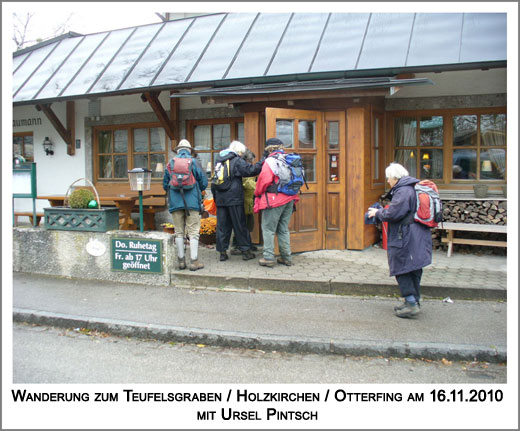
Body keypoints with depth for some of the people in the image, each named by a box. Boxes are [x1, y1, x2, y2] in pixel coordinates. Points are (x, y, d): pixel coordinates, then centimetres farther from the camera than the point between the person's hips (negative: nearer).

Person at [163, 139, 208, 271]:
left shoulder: (170, 163, 6)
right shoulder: (193, 162, 0)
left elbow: (165, 185, 10)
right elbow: (204, 182, 1)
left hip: (175, 202, 2)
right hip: (192, 202, -2)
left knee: (179, 232, 10)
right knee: (193, 232, 1)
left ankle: (181, 261, 14)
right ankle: (194, 261, 1)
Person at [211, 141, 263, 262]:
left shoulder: (218, 160, 15)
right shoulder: (237, 161, -6)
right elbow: (251, 170, -12)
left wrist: (215, 195, 22)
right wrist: (263, 162, -2)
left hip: (220, 198, 5)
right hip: (234, 198, -5)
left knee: (222, 225, 8)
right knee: (240, 225, 3)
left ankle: (222, 252, 9)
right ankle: (245, 250, 9)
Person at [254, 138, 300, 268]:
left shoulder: (270, 161, -10)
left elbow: (263, 180, -12)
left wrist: (258, 193, 4)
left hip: (274, 201, -7)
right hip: (289, 199, 7)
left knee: (268, 229, 0)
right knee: (284, 229, 14)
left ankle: (268, 258, -2)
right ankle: (286, 257, 16)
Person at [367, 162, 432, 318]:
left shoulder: (403, 191, -17)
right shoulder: (412, 188, 16)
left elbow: (393, 214, -22)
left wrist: (377, 213, -4)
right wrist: (380, 212, 16)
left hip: (406, 239, -10)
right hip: (416, 238, 10)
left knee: (402, 270, -2)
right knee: (413, 270, 15)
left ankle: (411, 303, -1)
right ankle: (414, 301, 24)